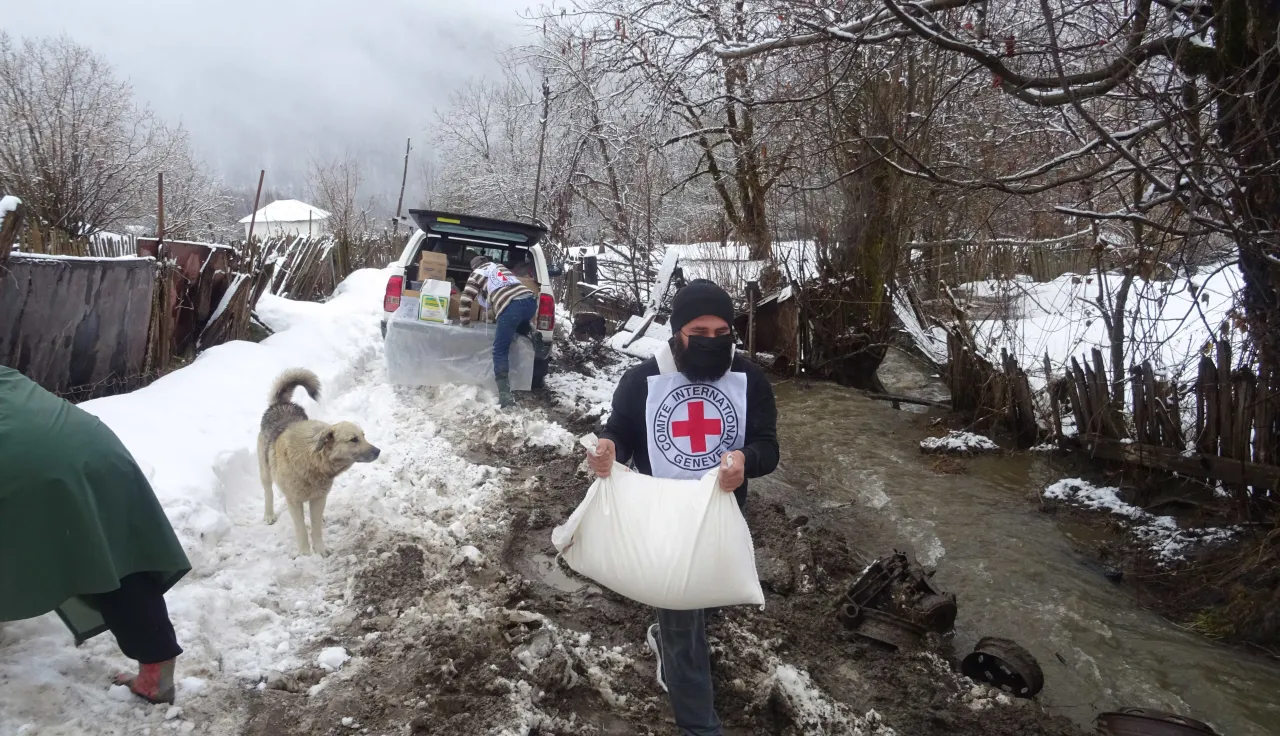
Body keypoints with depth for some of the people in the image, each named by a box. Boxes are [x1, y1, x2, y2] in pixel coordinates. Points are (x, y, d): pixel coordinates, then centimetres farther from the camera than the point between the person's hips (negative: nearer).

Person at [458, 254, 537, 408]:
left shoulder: (477, 274, 22)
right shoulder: (501, 266, 35)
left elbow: (464, 301, 17)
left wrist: (465, 323, 30)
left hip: (510, 307, -5)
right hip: (530, 300, 5)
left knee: (500, 351, -2)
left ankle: (505, 395, -15)